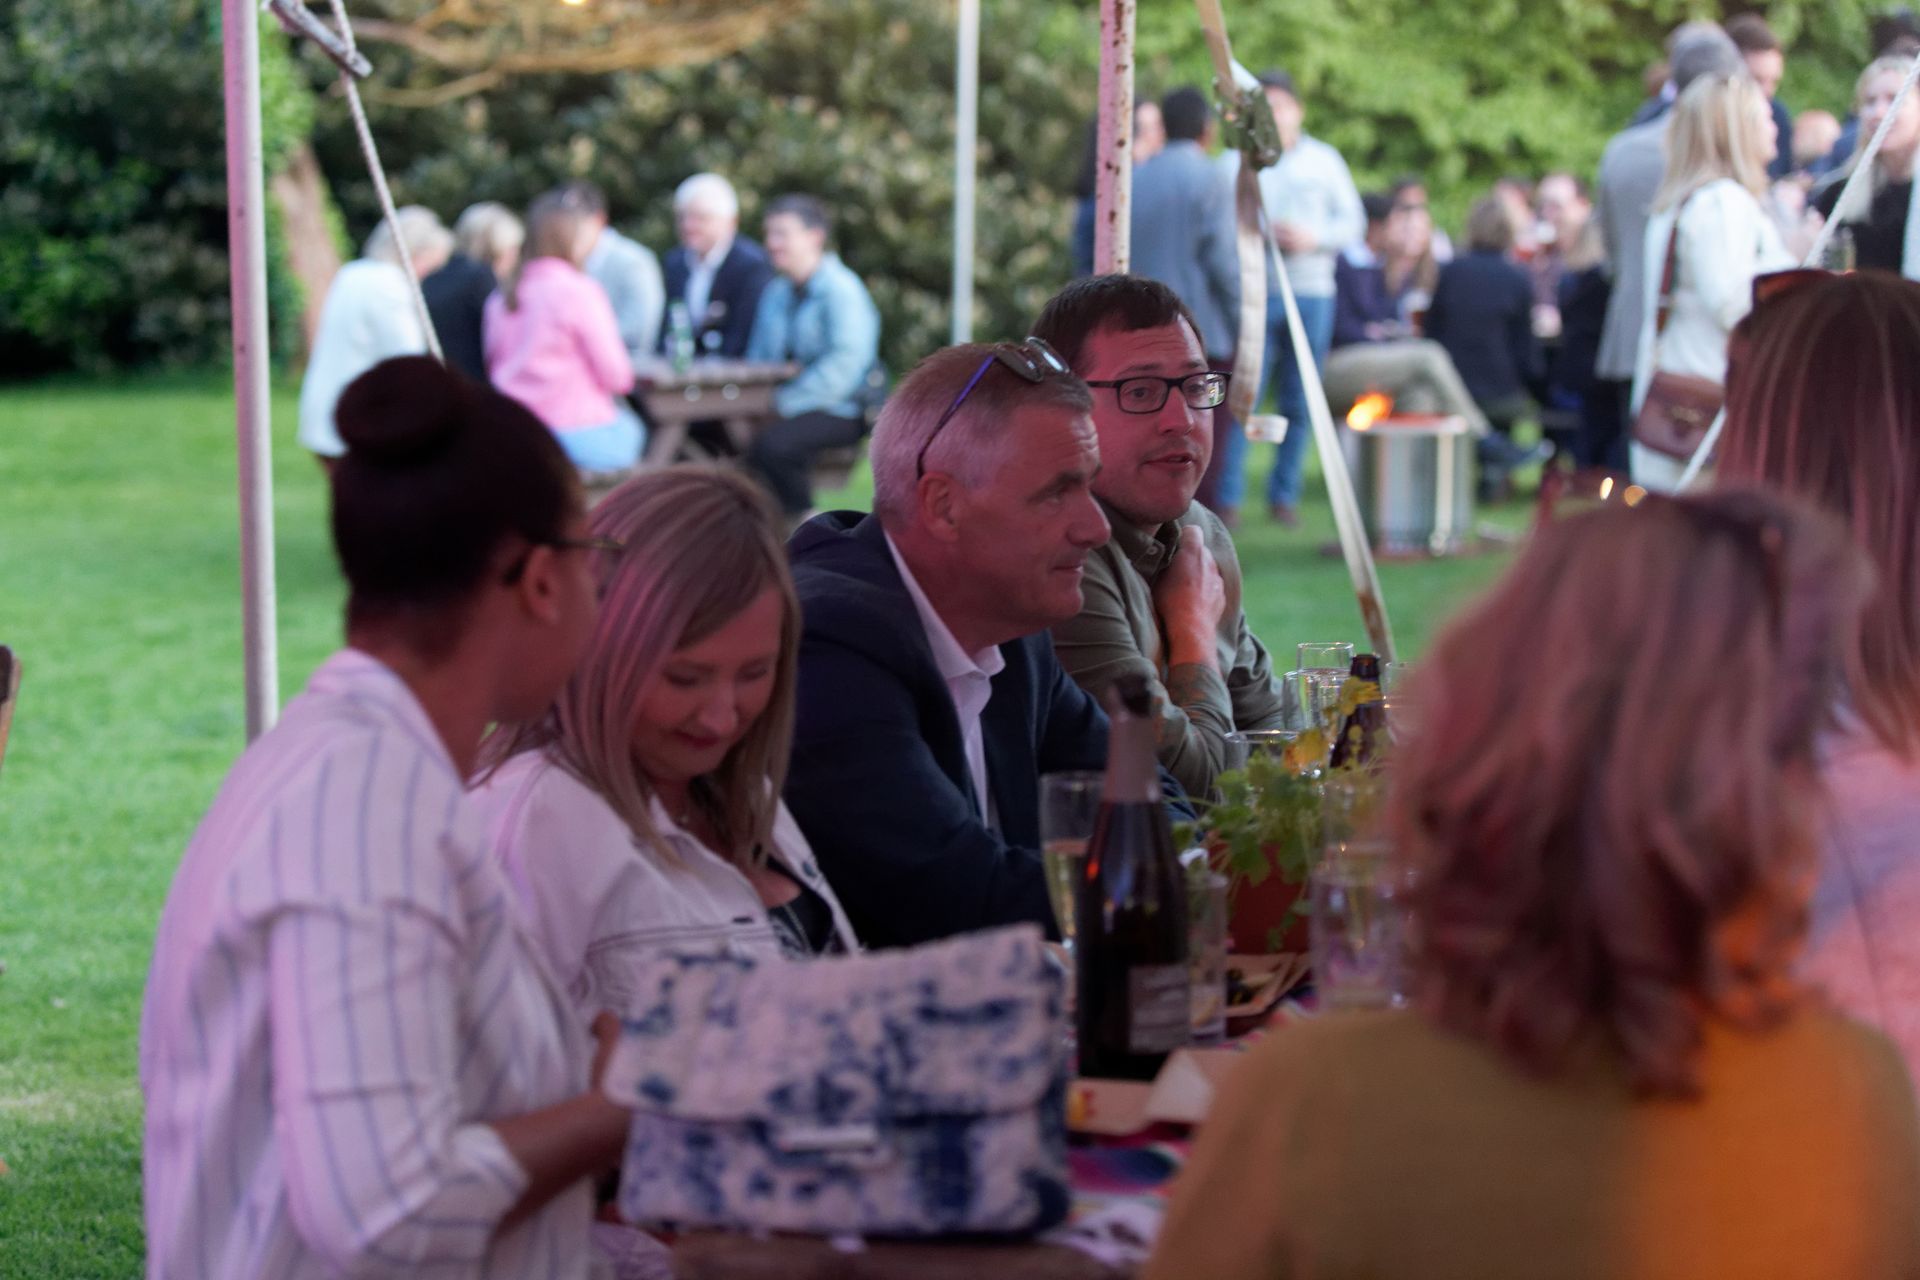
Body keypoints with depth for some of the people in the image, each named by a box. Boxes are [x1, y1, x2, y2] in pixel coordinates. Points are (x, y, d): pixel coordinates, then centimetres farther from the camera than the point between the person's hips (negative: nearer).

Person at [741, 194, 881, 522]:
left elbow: (847, 363, -19)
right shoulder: (776, 293, 16)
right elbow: (759, 357, 19)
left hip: (841, 410, -7)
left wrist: (786, 402, -23)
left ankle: (804, 520, -13)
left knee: (773, 442, -33)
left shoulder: (841, 289, -9)